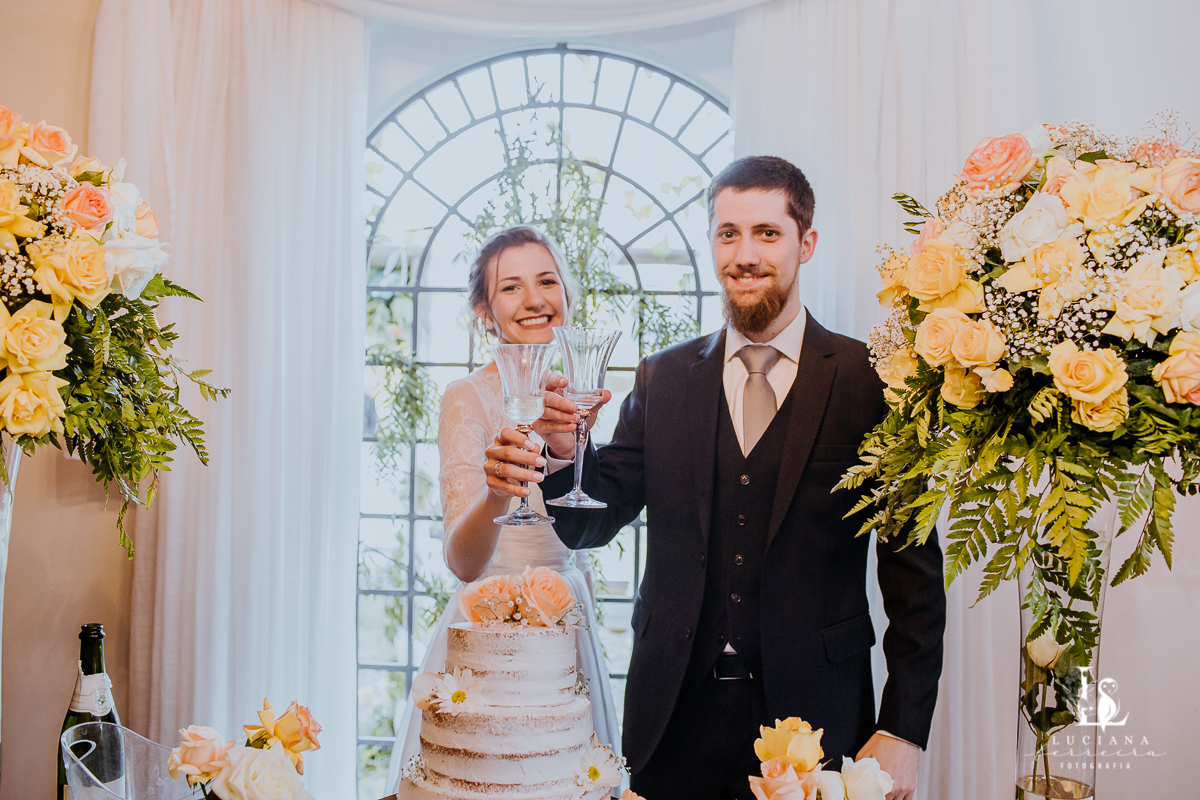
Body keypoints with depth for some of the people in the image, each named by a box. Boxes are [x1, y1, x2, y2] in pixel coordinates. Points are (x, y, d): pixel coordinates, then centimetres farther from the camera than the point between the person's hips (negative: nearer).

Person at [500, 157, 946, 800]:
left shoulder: (873, 380, -5)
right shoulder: (661, 379, 4)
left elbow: (914, 568, -4)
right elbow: (588, 525, 2)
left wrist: (903, 731, -8)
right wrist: (564, 451, -19)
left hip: (811, 717, -2)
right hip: (674, 718, 2)